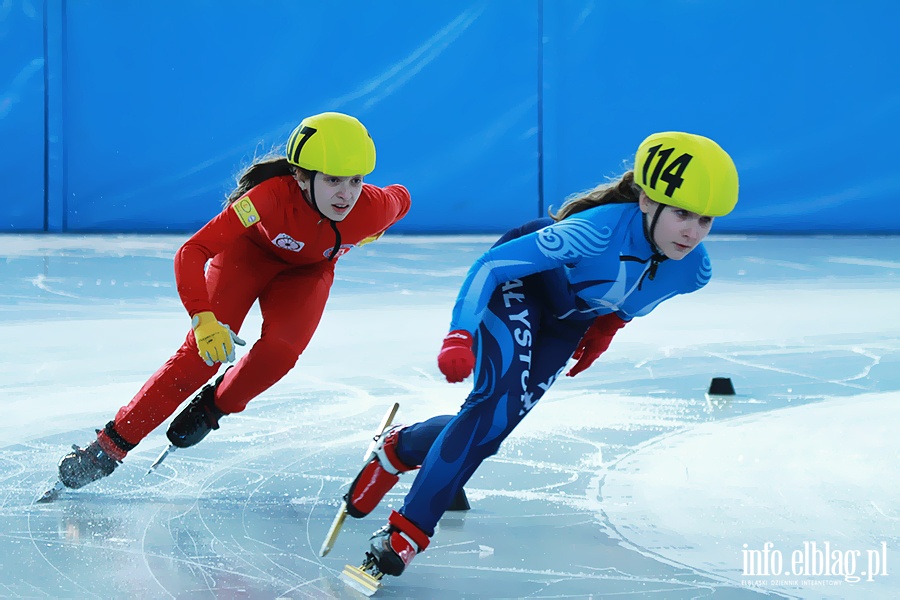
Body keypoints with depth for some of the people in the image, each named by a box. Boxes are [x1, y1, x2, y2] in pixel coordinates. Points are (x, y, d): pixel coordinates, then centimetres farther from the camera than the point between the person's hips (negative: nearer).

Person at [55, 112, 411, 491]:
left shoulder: (373, 209, -34)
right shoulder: (273, 196, -41)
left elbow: (401, 199, -6)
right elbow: (191, 252, -42)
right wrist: (203, 318, -54)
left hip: (308, 270, 2)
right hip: (250, 250, -2)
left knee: (279, 350, -24)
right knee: (204, 352, -15)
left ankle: (213, 407, 5)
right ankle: (112, 444, -4)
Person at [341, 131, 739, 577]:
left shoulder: (693, 270, -22)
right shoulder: (600, 230, -40)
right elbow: (491, 264, -36)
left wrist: (606, 326, 0)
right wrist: (459, 337, -46)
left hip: (568, 318, 6)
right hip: (518, 284, -6)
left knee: (496, 421, -1)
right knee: (499, 403, -24)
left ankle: (400, 447, 28)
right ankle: (407, 531, -17)